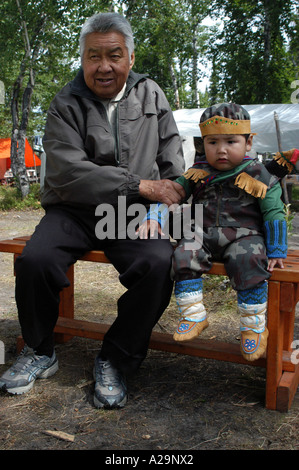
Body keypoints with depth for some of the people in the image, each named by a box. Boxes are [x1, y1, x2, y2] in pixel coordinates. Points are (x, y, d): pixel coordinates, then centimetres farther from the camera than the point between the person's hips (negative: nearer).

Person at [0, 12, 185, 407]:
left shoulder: (151, 94, 12)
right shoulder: (66, 104, 0)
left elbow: (172, 155, 18)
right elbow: (67, 172, -15)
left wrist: (173, 197, -1)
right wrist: (141, 186, -20)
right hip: (76, 211, -1)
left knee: (159, 264, -29)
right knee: (34, 260, -28)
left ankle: (115, 361, -6)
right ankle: (40, 352, 2)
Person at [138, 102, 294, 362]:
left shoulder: (257, 175, 1)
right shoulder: (198, 174, 10)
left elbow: (274, 213, 1)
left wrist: (276, 251, -4)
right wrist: (154, 218, -3)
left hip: (244, 235, -3)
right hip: (204, 234, 3)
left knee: (248, 262, -32)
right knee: (184, 255, -25)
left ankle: (254, 327, -13)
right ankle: (194, 315, -11)